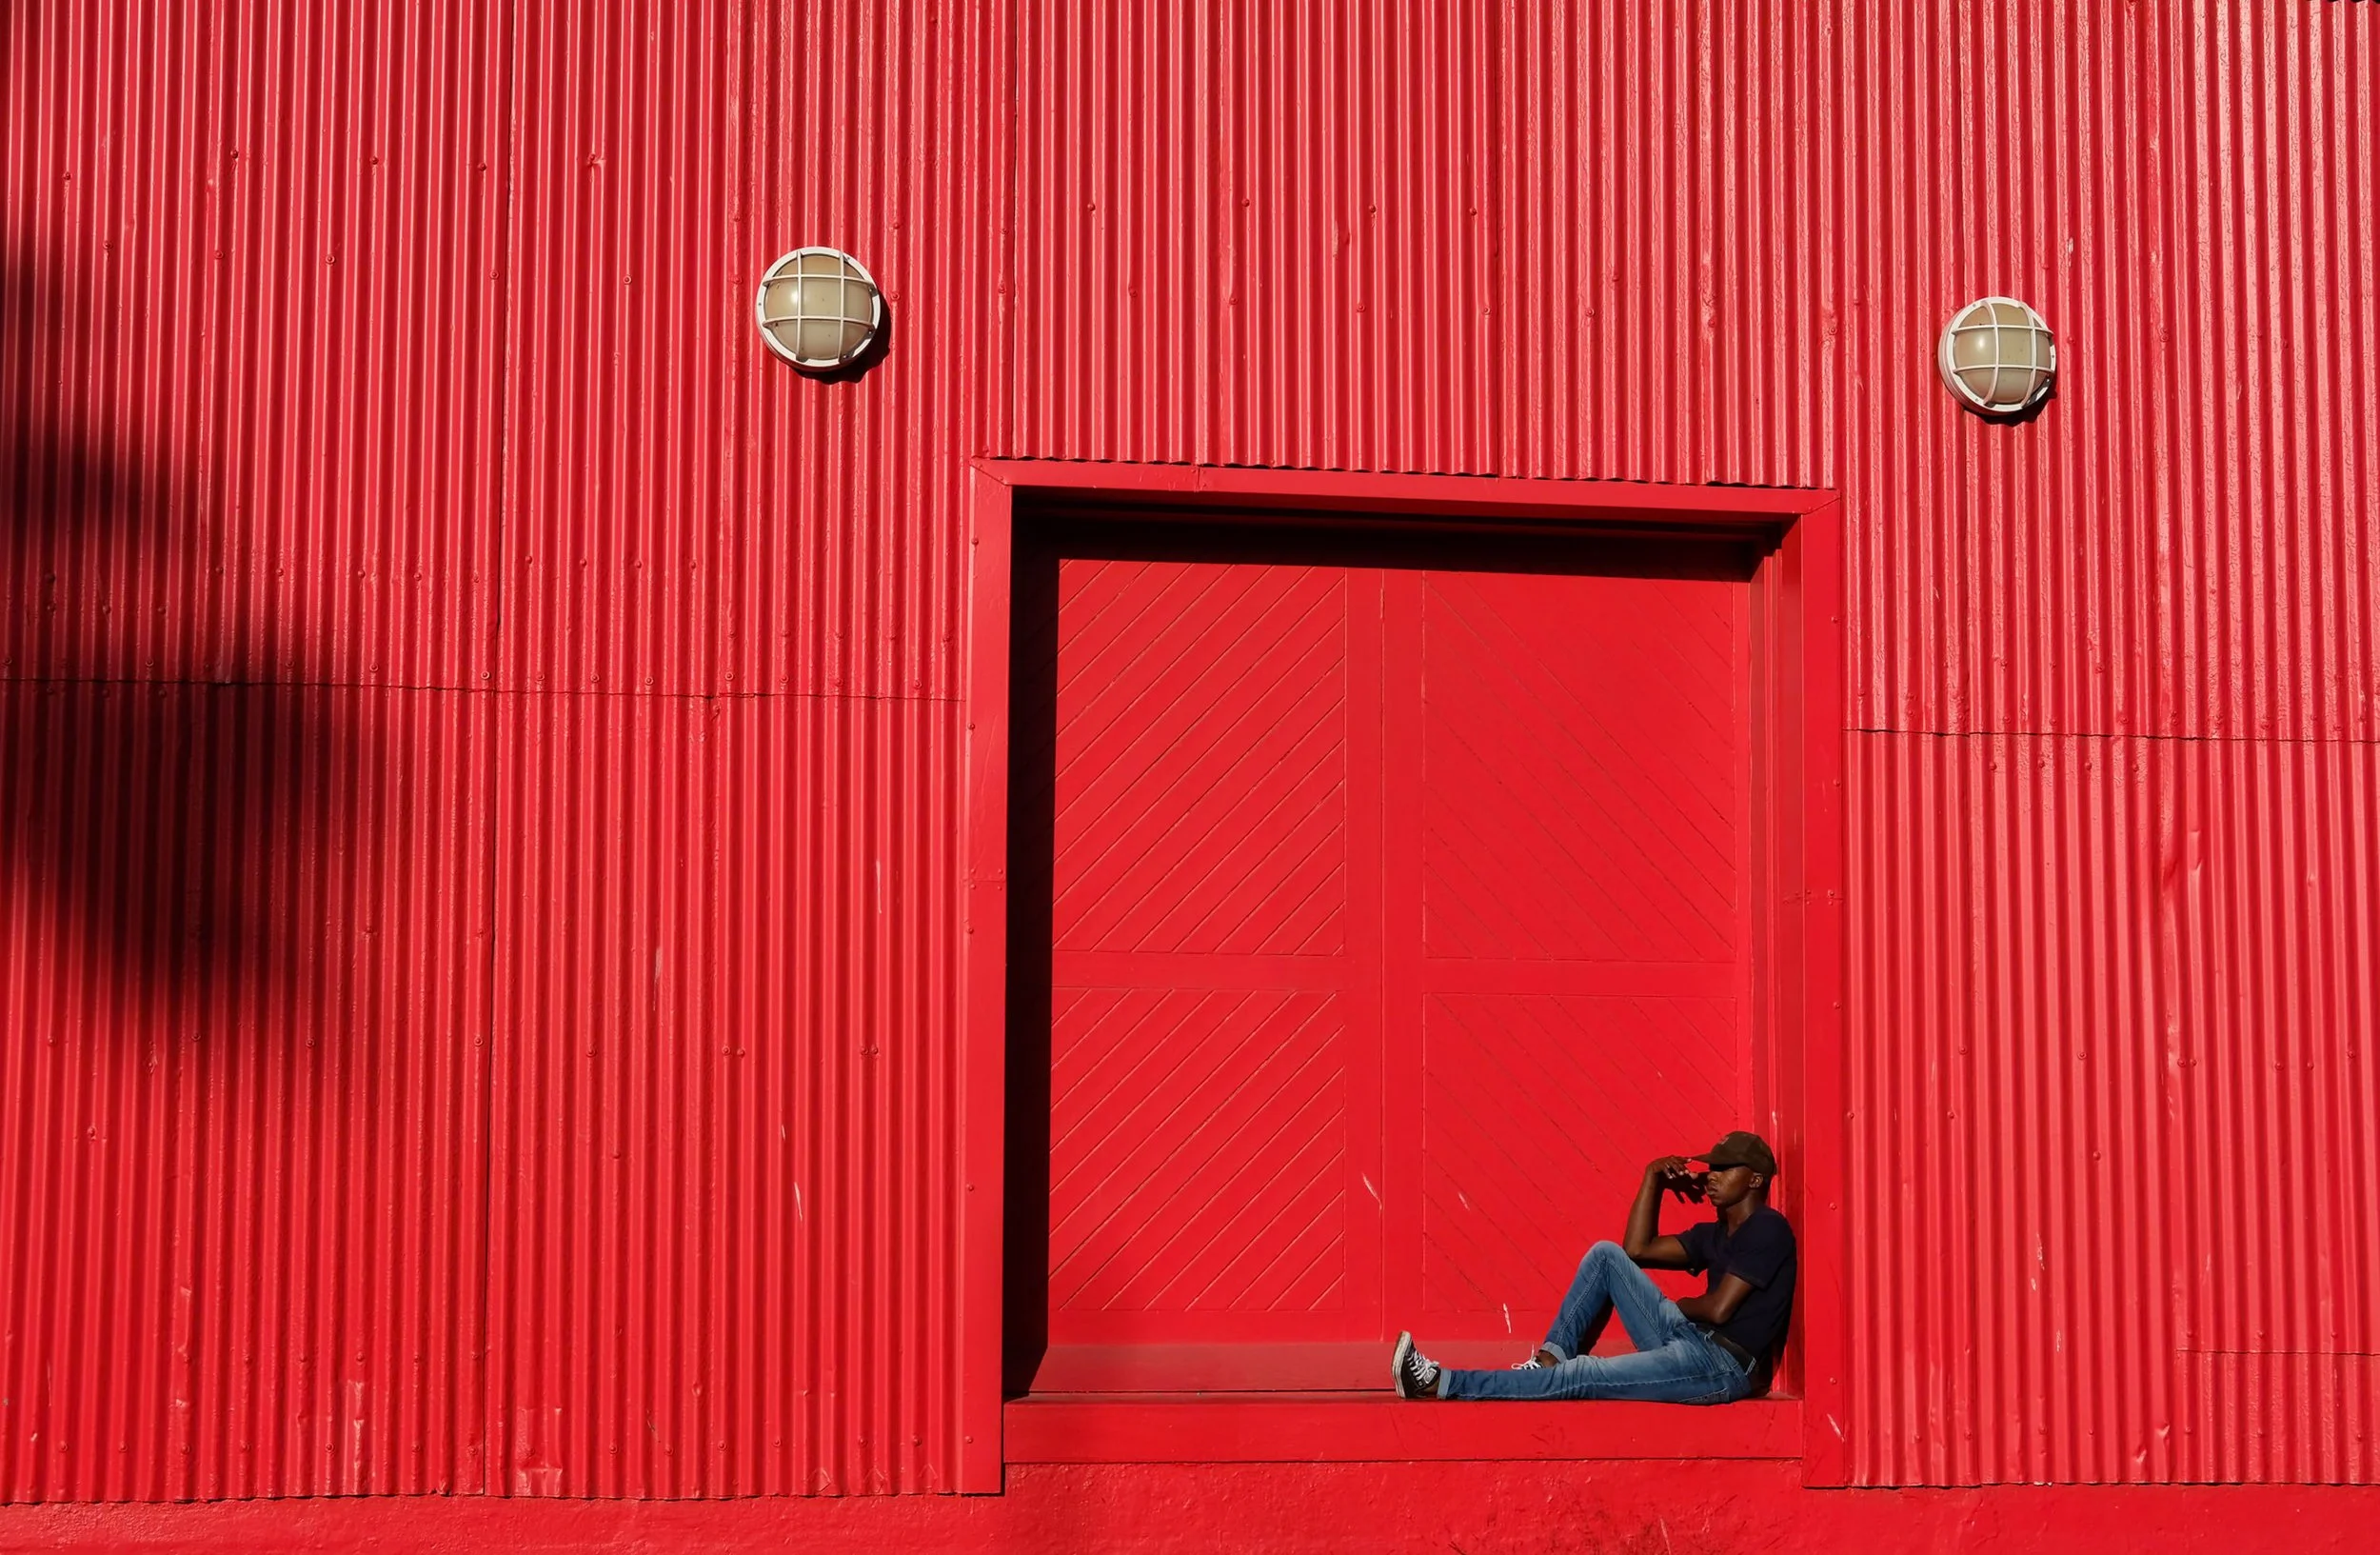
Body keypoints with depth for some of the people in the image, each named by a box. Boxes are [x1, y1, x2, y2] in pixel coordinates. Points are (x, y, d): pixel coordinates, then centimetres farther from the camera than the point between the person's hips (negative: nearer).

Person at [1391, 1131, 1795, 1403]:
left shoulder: (1768, 1228, -8)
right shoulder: (1716, 1235, 20)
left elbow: (1719, 1309, -17)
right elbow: (1637, 1250, 22)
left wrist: (1676, 1307, 4)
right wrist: (1653, 1177, 18)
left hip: (1722, 1365, -9)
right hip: (1689, 1344, 9)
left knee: (1574, 1378, -17)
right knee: (1606, 1255, 2)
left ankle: (1441, 1383, -18)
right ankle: (1549, 1357, -6)